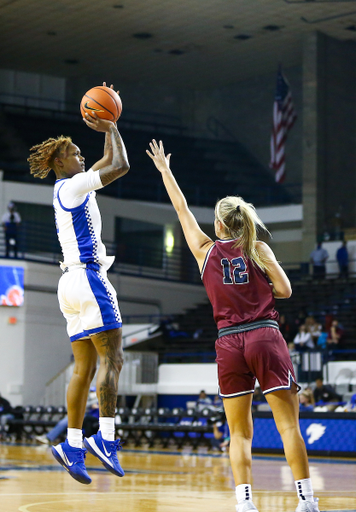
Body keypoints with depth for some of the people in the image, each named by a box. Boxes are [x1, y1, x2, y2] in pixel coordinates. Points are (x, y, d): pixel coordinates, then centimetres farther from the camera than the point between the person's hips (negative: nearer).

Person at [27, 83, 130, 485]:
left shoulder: (70, 189, 22)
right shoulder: (71, 186, -6)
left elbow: (110, 164, 33)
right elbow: (119, 166, -9)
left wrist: (108, 129, 25)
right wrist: (110, 129, 3)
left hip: (75, 281, 10)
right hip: (87, 276, -10)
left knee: (84, 368, 5)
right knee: (111, 358, -13)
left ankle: (73, 445, 2)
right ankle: (106, 437, -20)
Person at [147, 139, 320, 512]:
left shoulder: (205, 250, 8)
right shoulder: (258, 249, 5)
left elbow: (181, 208, 19)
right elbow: (284, 289, 0)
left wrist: (164, 170, 31)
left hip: (229, 342, 1)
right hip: (265, 337, -1)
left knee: (239, 432, 7)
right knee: (288, 424, -2)